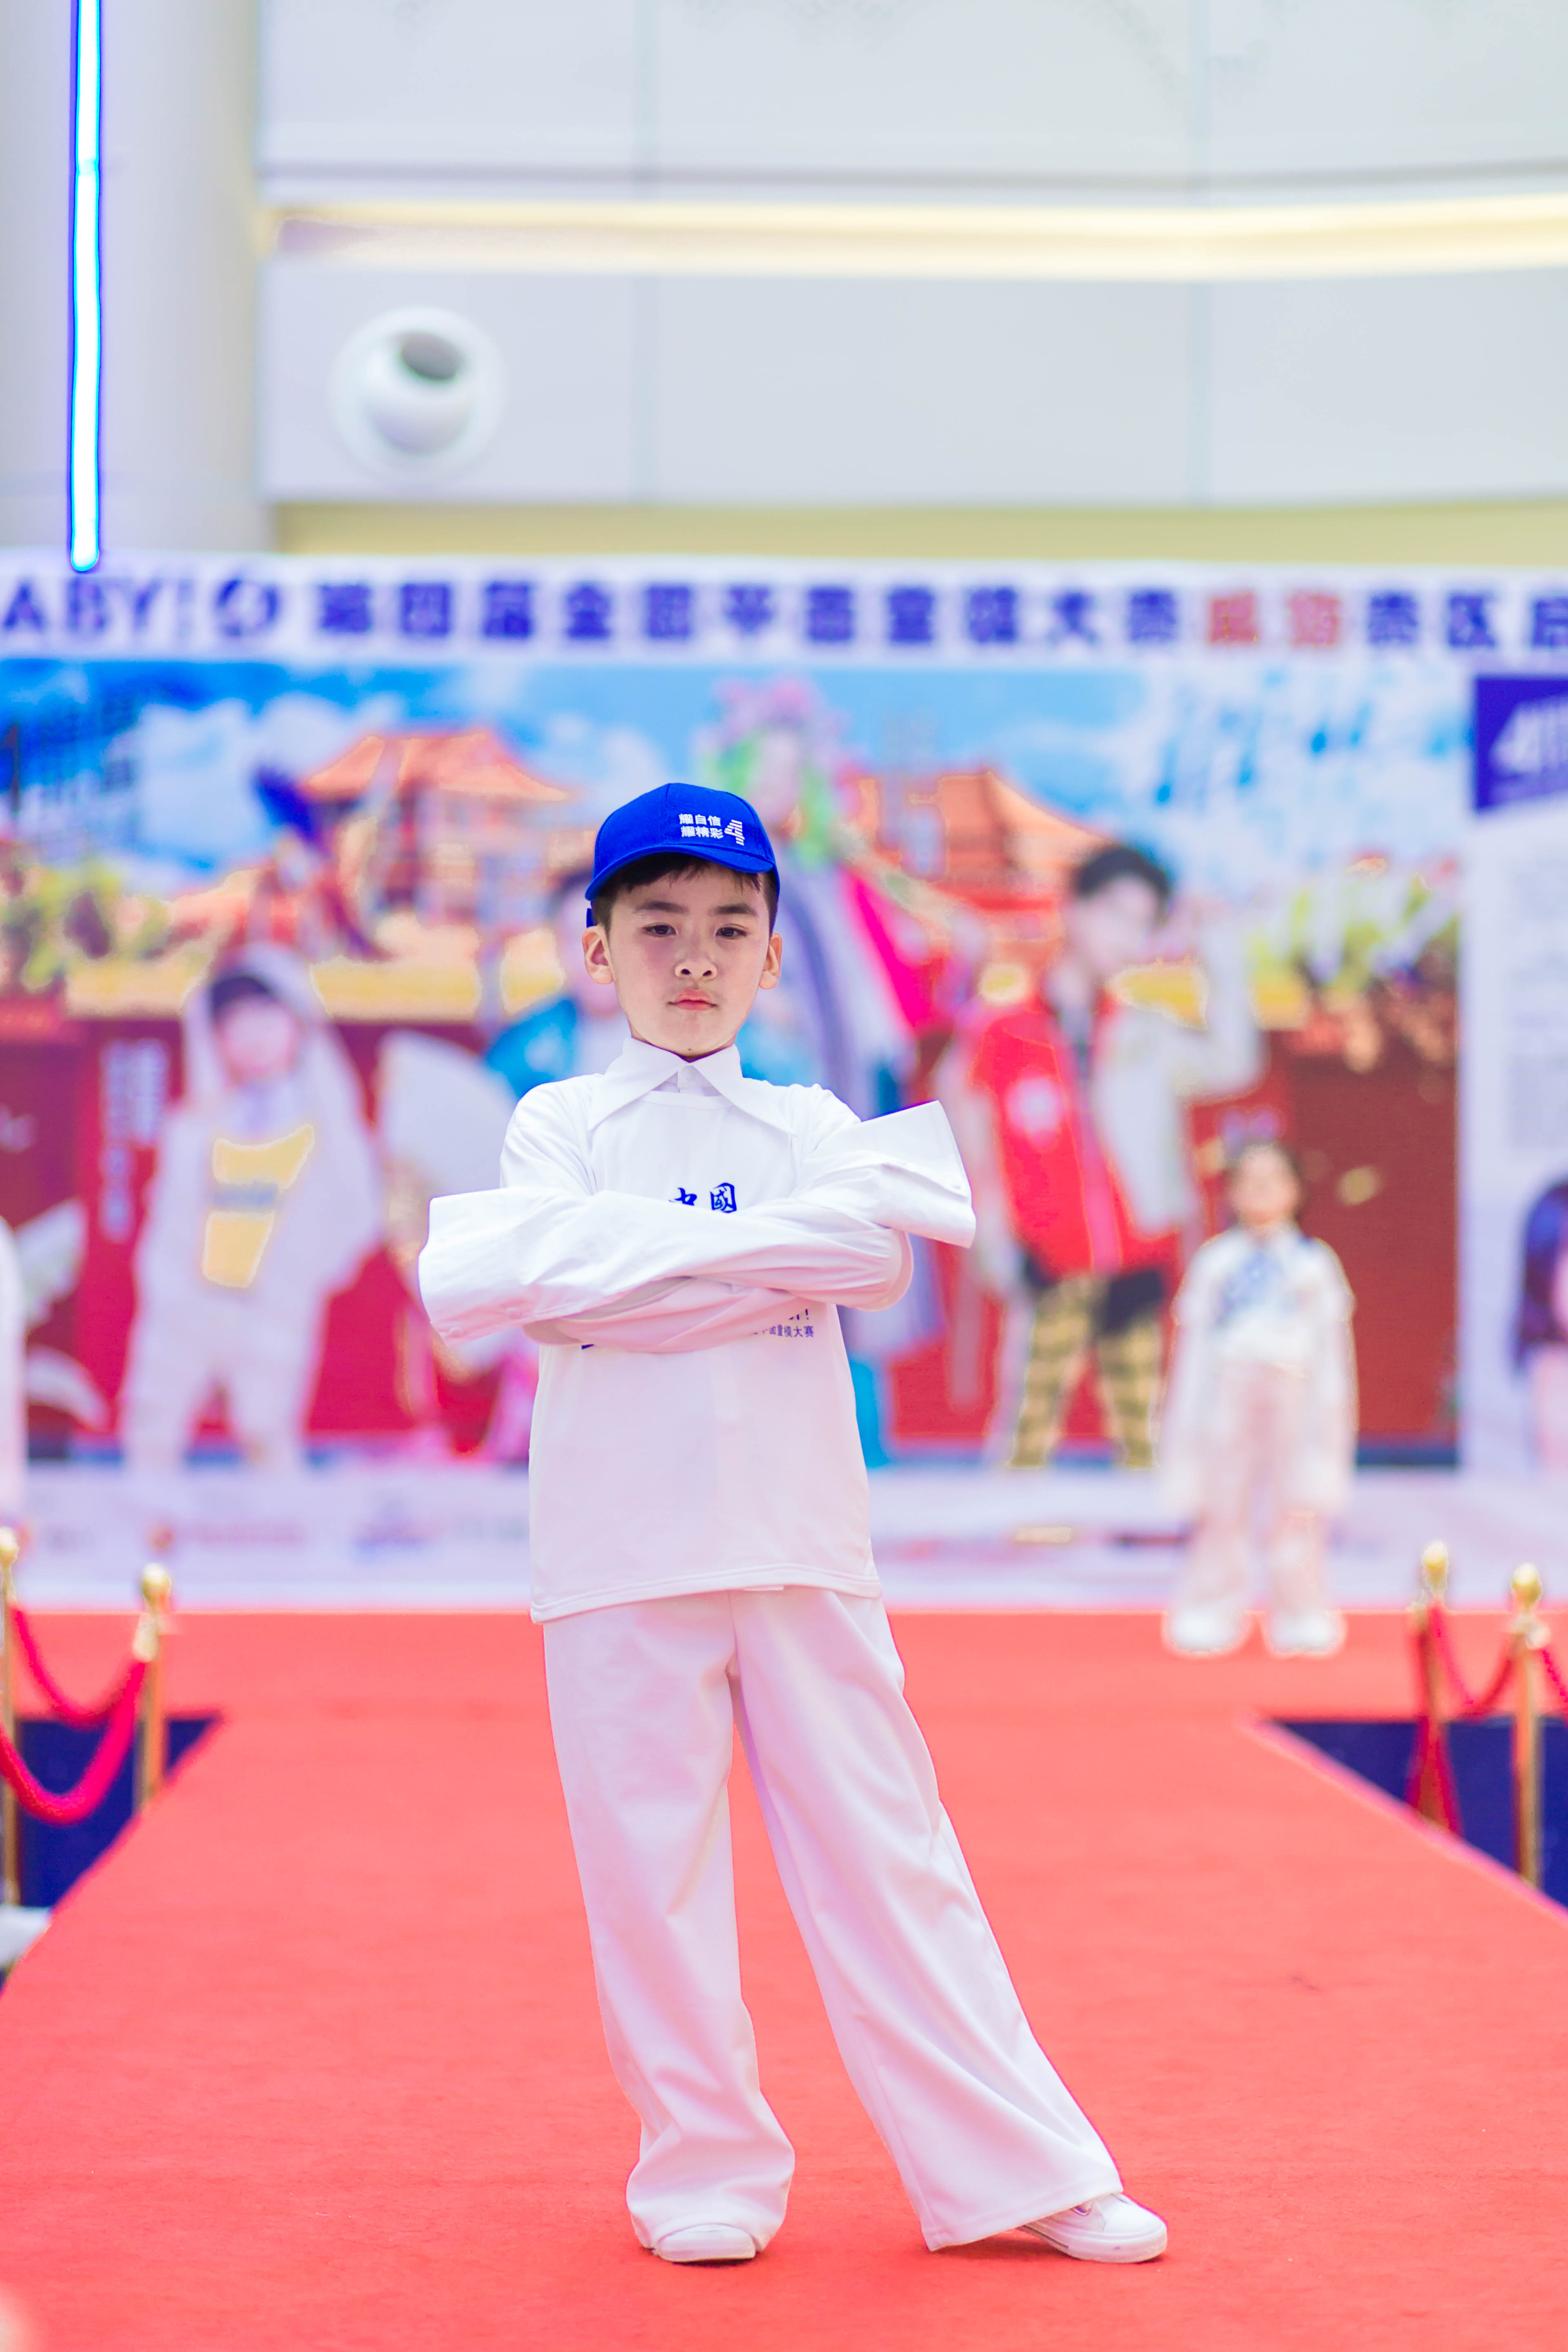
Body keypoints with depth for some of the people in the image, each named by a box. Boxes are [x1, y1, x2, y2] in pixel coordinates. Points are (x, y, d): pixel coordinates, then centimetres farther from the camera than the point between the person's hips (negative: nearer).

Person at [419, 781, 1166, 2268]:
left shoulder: (810, 1127, 11)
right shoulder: (560, 1125, 6)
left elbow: (878, 1254, -11)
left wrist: (631, 1262, -14)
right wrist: (765, 1256, -12)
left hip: (801, 1536, 1)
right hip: (621, 1546, -1)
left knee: (884, 1852, 3)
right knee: (651, 1867, 3)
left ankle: (1017, 2166, 9)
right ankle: (705, 2169, 19)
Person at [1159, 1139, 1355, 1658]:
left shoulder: (1314, 1261, 6)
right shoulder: (1215, 1261, 6)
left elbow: (1332, 1342, 8)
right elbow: (1195, 1336, 8)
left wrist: (1333, 1405, 5)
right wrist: (1187, 1415, 5)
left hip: (1293, 1395, 0)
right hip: (1230, 1395, 0)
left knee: (1298, 1508, 1)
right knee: (1222, 1505, 3)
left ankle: (1301, 1616, 11)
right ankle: (1210, 1613, 11)